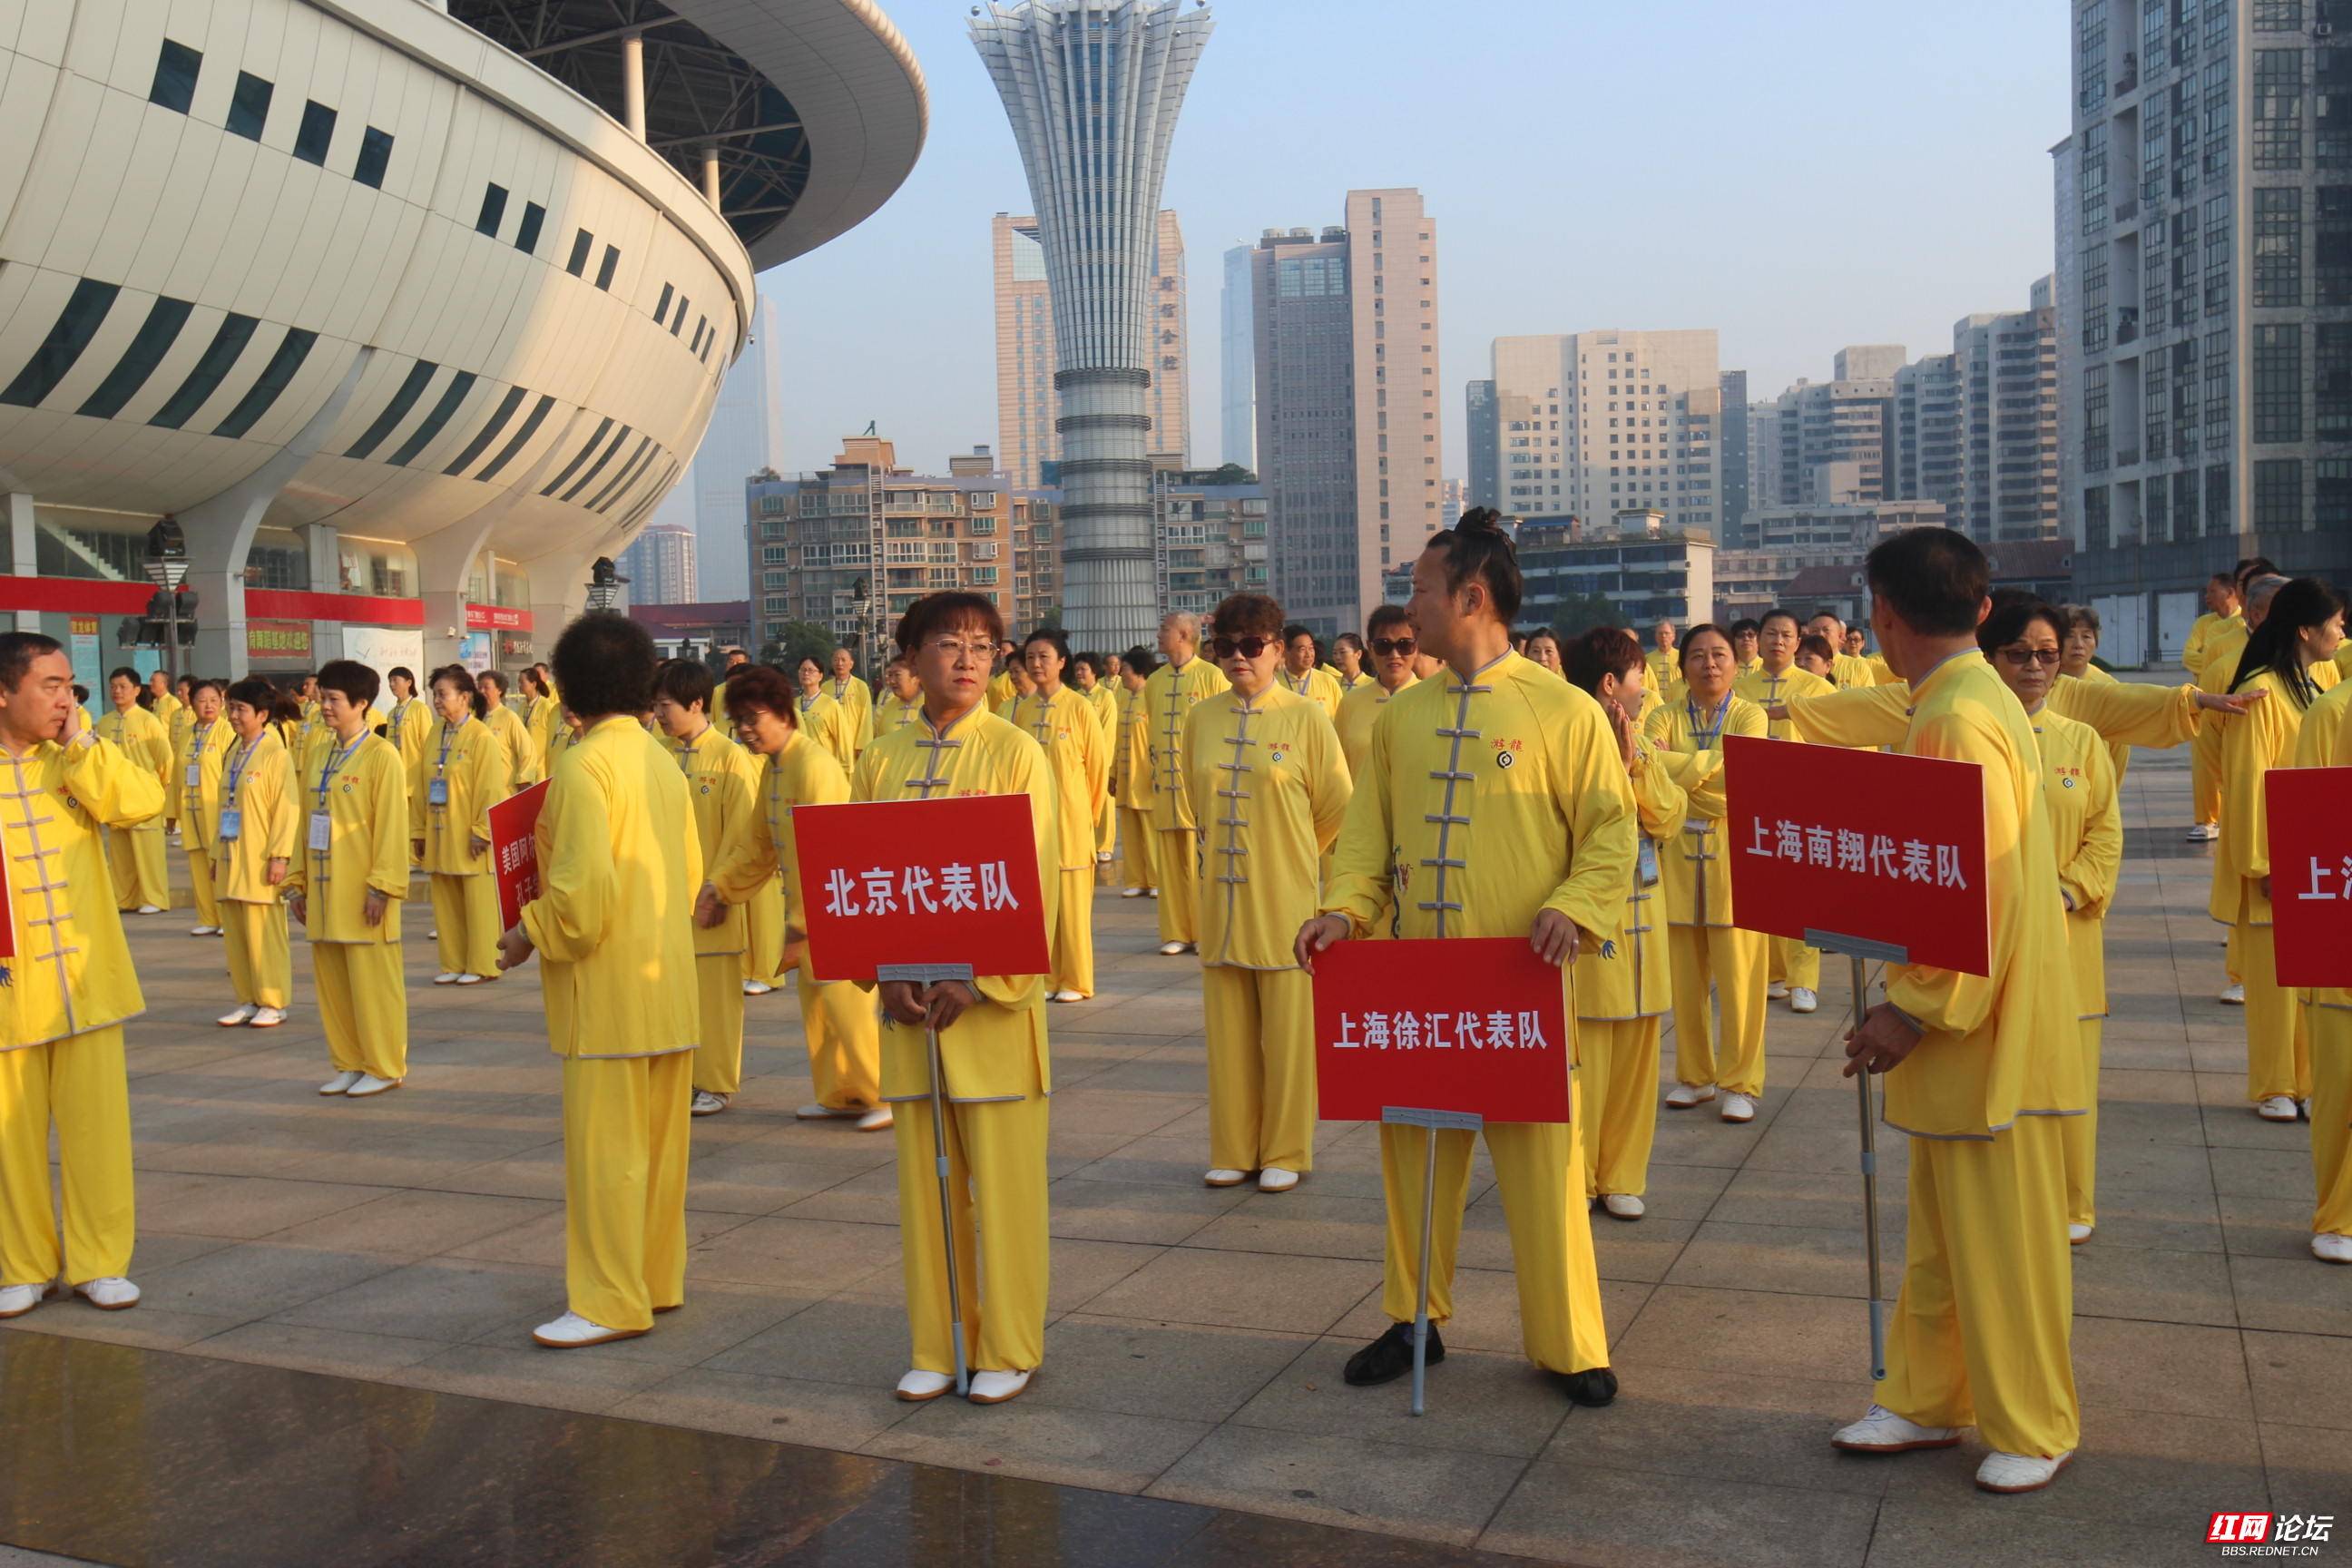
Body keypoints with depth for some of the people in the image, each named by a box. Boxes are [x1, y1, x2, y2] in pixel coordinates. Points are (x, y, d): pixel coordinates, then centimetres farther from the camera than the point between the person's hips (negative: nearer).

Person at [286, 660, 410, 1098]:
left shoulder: (382, 755, -9)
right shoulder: (322, 757, 13)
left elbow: (392, 826, -14)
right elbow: (308, 822, 16)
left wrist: (382, 886, -19)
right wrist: (297, 880, 12)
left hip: (362, 893, -7)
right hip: (324, 891, 7)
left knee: (373, 981, -1)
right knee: (331, 981, 11)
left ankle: (385, 1068, 8)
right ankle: (349, 1064, 21)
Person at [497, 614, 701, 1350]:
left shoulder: (583, 766, -15)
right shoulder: (662, 762, 10)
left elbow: (583, 890, -22)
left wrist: (531, 936, -8)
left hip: (609, 991, -8)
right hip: (669, 981, 8)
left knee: (604, 1146, -1)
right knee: (658, 1141, 14)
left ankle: (611, 1302, 5)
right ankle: (657, 1278, 24)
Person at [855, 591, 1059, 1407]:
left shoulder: (1015, 752, -2)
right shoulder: (881, 760, 8)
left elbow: (1037, 881, -7)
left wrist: (979, 982, -15)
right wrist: (889, 973, -7)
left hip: (994, 997, -3)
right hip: (909, 999, 4)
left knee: (1003, 1179, 2)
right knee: (923, 1179, 10)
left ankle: (1008, 1349, 15)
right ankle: (935, 1347, 22)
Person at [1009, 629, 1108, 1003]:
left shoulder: (1079, 708, -6)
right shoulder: (1019, 709, 6)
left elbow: (1098, 765, -1)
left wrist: (1088, 811, 4)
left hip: (1070, 821, -4)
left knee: (1073, 902, 1)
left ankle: (1076, 981, 9)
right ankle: (1046, 978, 16)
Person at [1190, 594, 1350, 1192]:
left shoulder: (1305, 716, -6)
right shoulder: (1201, 719, 5)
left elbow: (1336, 806, 1)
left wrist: (1290, 854, 10)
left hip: (1286, 898, -4)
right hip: (1222, 896, 4)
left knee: (1288, 1029, 3)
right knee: (1228, 1029, 8)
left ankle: (1285, 1153, 15)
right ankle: (1234, 1150, 20)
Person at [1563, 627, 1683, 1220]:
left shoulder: (1640, 744, 13)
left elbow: (1668, 820, 2)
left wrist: (1637, 762, -10)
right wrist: (1618, 764, -17)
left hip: (1641, 920, 7)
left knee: (1635, 1056, 10)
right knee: (1583, 1056, -4)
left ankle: (1621, 1176, 21)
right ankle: (1574, 1180, 9)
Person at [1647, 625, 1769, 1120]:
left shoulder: (1749, 716, 1)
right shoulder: (1665, 718, 6)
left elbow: (1733, 772, -17)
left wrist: (1671, 765, -16)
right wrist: (1704, 770, -24)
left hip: (1733, 852, -2)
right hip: (1676, 852, 2)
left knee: (1738, 974, -1)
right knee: (1683, 976, 7)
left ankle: (1741, 1082, 10)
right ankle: (1693, 1075, 20)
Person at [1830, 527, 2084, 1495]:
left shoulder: (1959, 721, -21)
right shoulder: (1963, 703, 11)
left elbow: (1987, 893, -24)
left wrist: (1916, 1013, -19)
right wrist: (1911, 1004, 16)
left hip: (1987, 1037, -10)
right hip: (1962, 1029, 10)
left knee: (2001, 1237, 3)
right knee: (1940, 1232, 17)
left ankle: (2034, 1428, 17)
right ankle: (1931, 1400, 29)